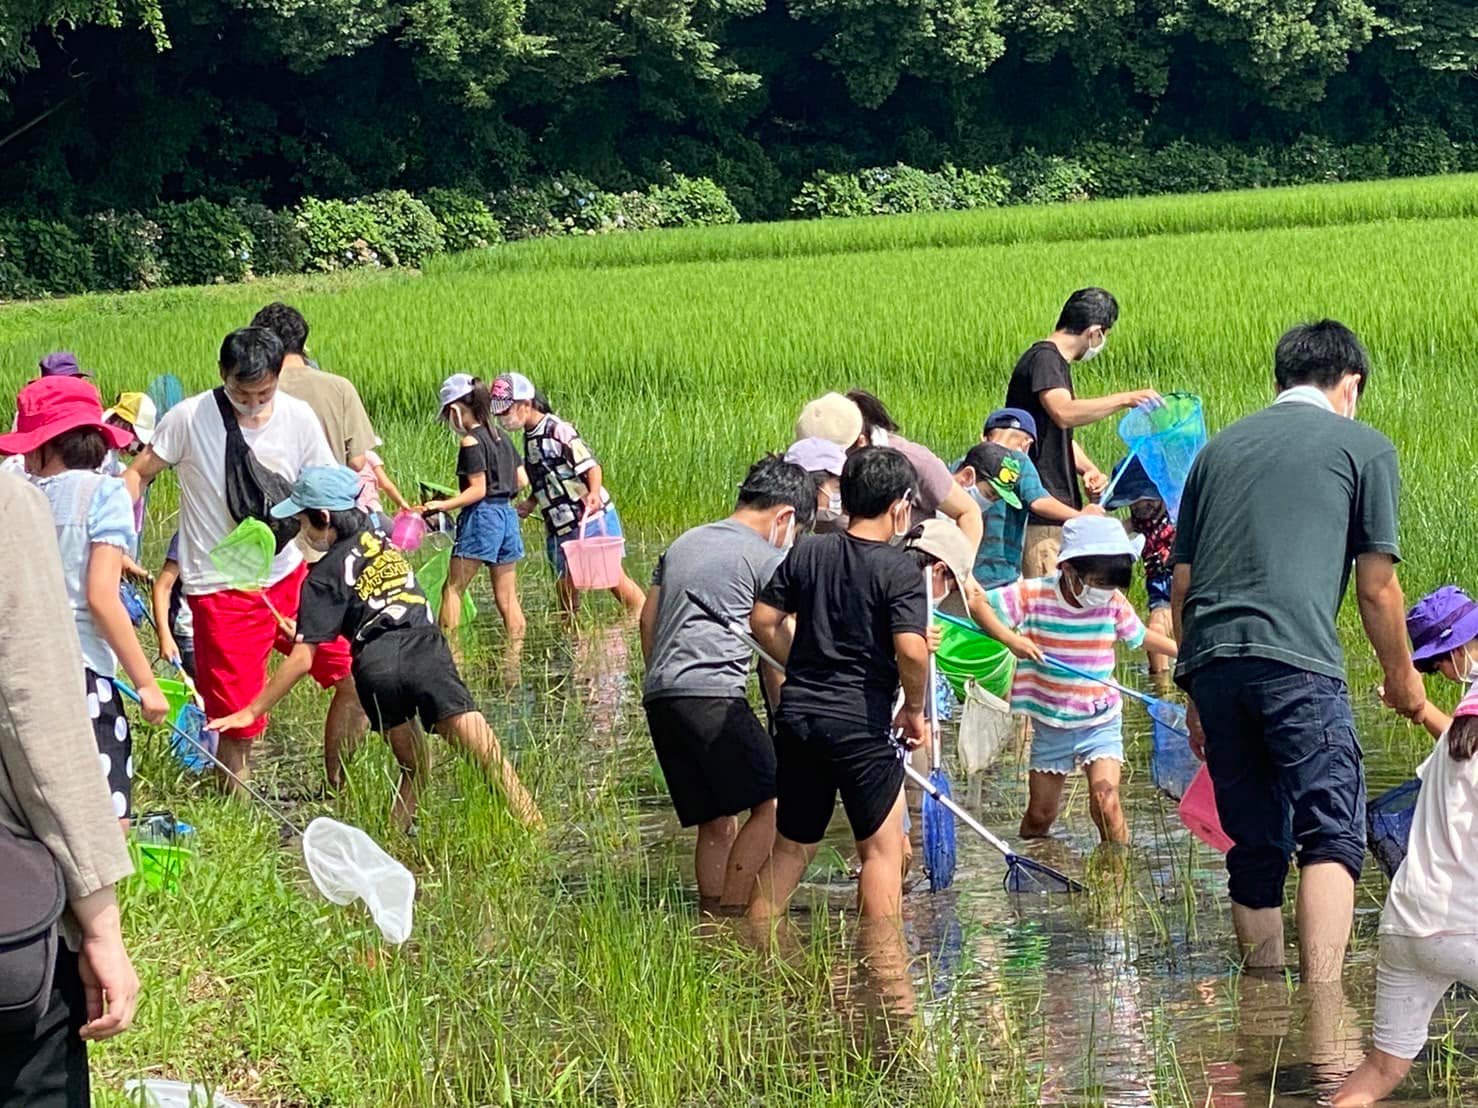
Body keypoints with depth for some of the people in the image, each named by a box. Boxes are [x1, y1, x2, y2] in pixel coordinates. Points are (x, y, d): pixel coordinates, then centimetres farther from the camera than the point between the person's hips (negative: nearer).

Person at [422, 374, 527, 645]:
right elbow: (522, 480, 13)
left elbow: (478, 490, -15)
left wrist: (443, 505, -17)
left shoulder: (471, 442, -11)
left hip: (481, 517, -8)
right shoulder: (501, 436, 11)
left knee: (452, 589, -1)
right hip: (507, 516, 8)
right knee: (507, 597, 9)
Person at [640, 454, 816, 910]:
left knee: (715, 822, 12)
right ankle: (732, 916, -14)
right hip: (712, 693, -8)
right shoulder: (768, 558, 3)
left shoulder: (683, 543, 24)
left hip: (658, 697, 8)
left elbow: (647, 620, 26)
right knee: (770, 805, -7)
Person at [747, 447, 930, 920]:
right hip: (859, 723, -6)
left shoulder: (806, 552, 6)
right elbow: (911, 650, -19)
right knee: (882, 848, 6)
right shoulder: (900, 570, -10)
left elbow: (763, 622, 9)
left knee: (790, 847, 17)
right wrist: (915, 710, -3)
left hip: (796, 716, 6)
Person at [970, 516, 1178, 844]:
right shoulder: (1034, 595, -14)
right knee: (1040, 815, 11)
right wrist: (1010, 638, -28)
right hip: (1050, 724, 0)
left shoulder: (1114, 603, -7)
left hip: (1100, 722, 0)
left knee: (1106, 804, -18)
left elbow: (1140, 635, 10)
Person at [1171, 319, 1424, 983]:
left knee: (1254, 846, 13)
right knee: (1332, 834, -8)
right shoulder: (1364, 447, 10)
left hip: (1212, 659, 5)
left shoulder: (1219, 448, 24)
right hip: (1297, 660, -5)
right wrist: (1401, 678, 21)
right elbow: (1377, 588, 7)